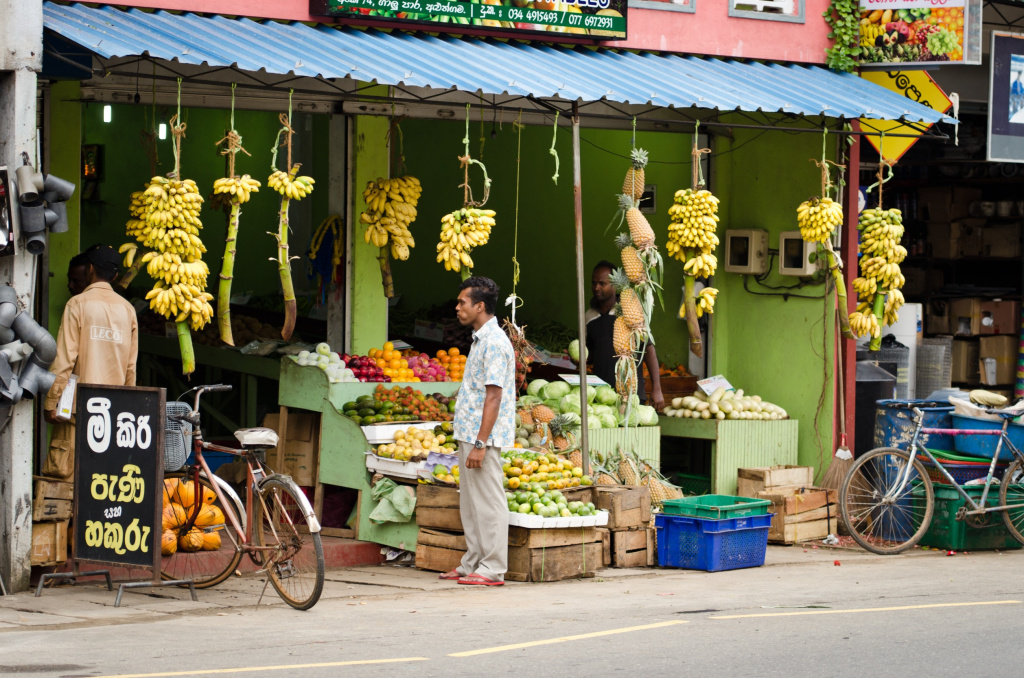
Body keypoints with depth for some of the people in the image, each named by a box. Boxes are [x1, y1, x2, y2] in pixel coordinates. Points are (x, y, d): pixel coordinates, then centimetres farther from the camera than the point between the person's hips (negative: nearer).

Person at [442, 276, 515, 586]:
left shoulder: (494, 342, -16)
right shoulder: (480, 339, 16)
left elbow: (494, 397, -20)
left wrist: (480, 444, -23)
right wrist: (468, 441, 18)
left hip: (483, 437, -10)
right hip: (468, 434, 10)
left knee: (488, 503, -6)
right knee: (470, 503, 14)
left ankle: (492, 569, -3)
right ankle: (472, 563, 21)